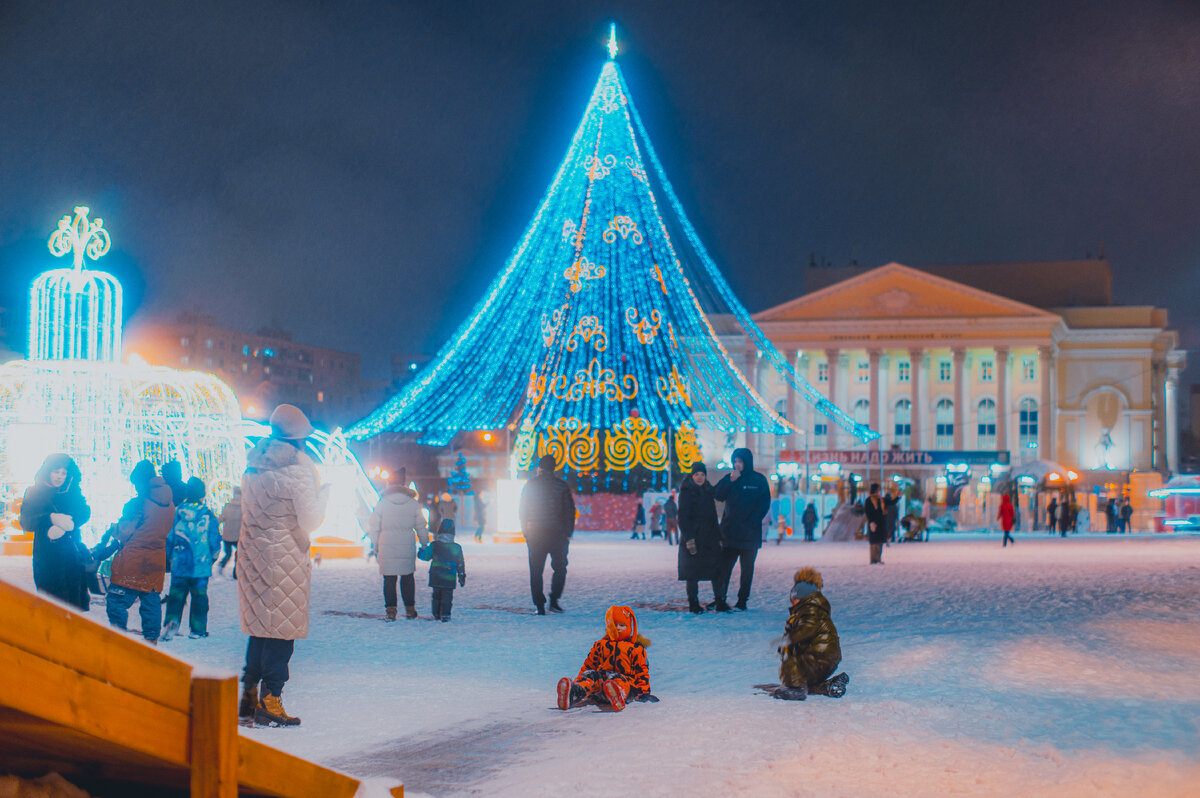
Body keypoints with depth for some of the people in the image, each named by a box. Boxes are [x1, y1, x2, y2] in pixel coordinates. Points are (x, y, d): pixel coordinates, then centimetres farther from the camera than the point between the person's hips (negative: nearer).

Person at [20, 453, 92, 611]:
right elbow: (26, 522, -7)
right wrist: (51, 518, -27)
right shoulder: (35, 493, 4)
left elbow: (85, 512, -3)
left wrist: (64, 526, -22)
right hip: (46, 557, -2)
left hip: (72, 554, 2)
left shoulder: (72, 491, 10)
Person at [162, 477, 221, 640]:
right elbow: (215, 541, -1)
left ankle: (171, 622, -10)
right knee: (199, 596, 8)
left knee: (176, 594, 8)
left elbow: (168, 538, 3)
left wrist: (168, 557, 16)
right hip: (201, 565, -1)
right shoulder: (207, 514, -6)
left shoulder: (177, 512, -3)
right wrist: (212, 556, 16)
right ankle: (196, 629, 11)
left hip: (179, 565, 1)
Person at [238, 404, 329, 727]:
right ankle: (270, 702, -1)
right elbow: (310, 521, -13)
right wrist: (323, 493, 4)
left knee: (260, 627, 17)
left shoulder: (254, 465, 9)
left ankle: (248, 698, 22)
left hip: (252, 553, 7)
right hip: (285, 559, -7)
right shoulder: (299, 467, -13)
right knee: (282, 629, -1)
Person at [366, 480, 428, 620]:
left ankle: (390, 610, 3)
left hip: (387, 547, -1)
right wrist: (426, 546, 18)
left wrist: (375, 548, 9)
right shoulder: (413, 504, 1)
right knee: (407, 578, 13)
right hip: (407, 548, 1)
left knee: (389, 579, 5)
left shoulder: (381, 504, -2)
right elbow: (421, 528, 6)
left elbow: (374, 528, 1)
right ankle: (410, 610, 15)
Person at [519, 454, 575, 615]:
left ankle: (540, 606, 2)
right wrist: (568, 533, 5)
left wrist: (525, 532, 13)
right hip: (557, 533, -1)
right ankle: (554, 600, -3)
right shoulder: (561, 485, -1)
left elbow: (522, 511, 5)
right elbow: (569, 510, -1)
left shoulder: (530, 485, 2)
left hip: (535, 534, 1)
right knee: (560, 568, 11)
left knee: (536, 571, 6)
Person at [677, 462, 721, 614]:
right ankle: (693, 604, 3)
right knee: (693, 573, -4)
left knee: (716, 568, 0)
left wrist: (718, 537, 16)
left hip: (709, 537, 6)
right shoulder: (686, 492, -5)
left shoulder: (708, 491, 15)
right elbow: (683, 518, -11)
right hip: (693, 537, -6)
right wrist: (689, 539, -19)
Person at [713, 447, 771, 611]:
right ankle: (719, 600, -9)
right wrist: (730, 481, -13)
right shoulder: (729, 478, 8)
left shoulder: (759, 480, 1)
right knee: (724, 567, -7)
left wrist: (751, 522, -11)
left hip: (750, 534, -1)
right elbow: (717, 495, -2)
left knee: (747, 568, 7)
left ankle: (742, 601, 14)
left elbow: (764, 505, -1)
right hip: (730, 532, 1)